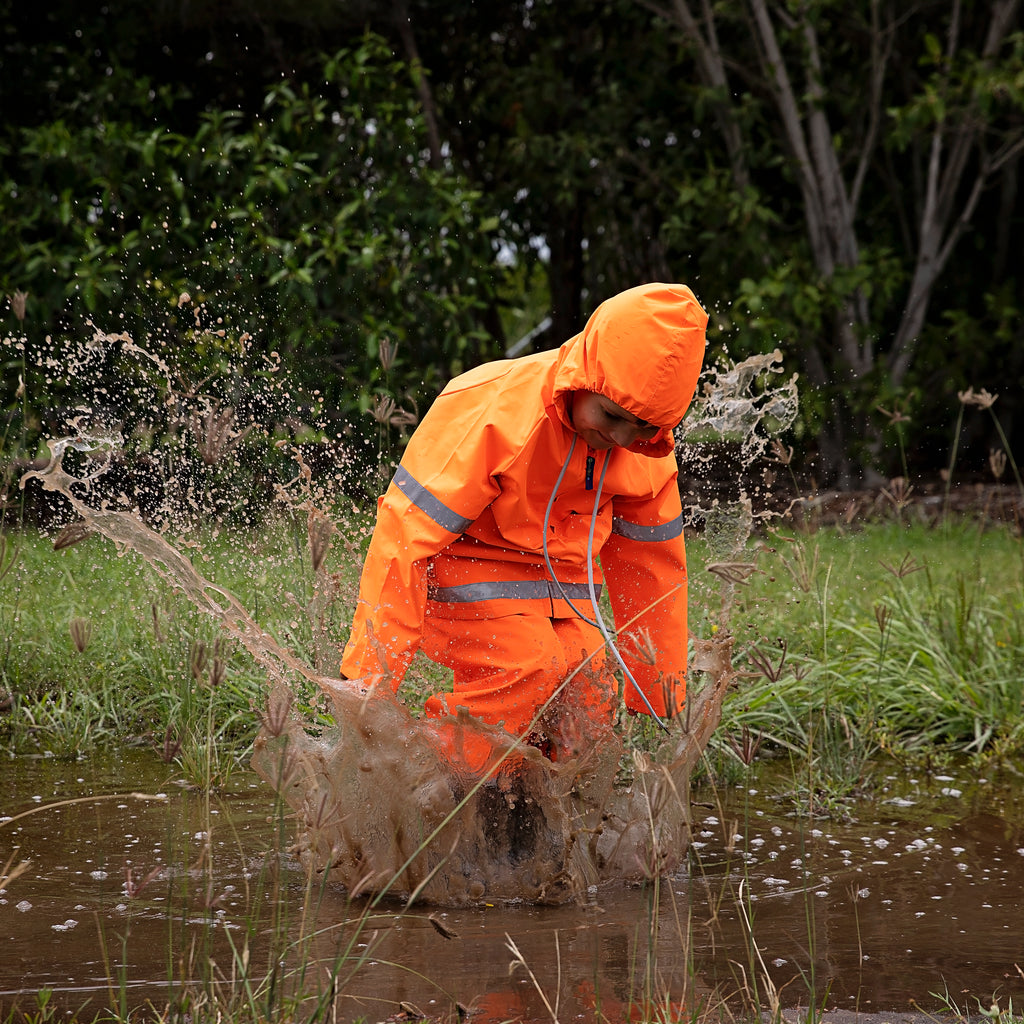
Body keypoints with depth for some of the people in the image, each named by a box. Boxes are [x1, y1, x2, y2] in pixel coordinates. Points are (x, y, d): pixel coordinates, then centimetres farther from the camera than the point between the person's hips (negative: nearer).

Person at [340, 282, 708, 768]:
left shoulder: (648, 449, -9)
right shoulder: (487, 412, -29)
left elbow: (651, 563, 7)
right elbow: (406, 530, -27)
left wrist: (664, 704, 11)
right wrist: (370, 678, -27)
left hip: (564, 576, 6)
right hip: (467, 564, -6)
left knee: (591, 700, -10)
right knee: (525, 667, -28)